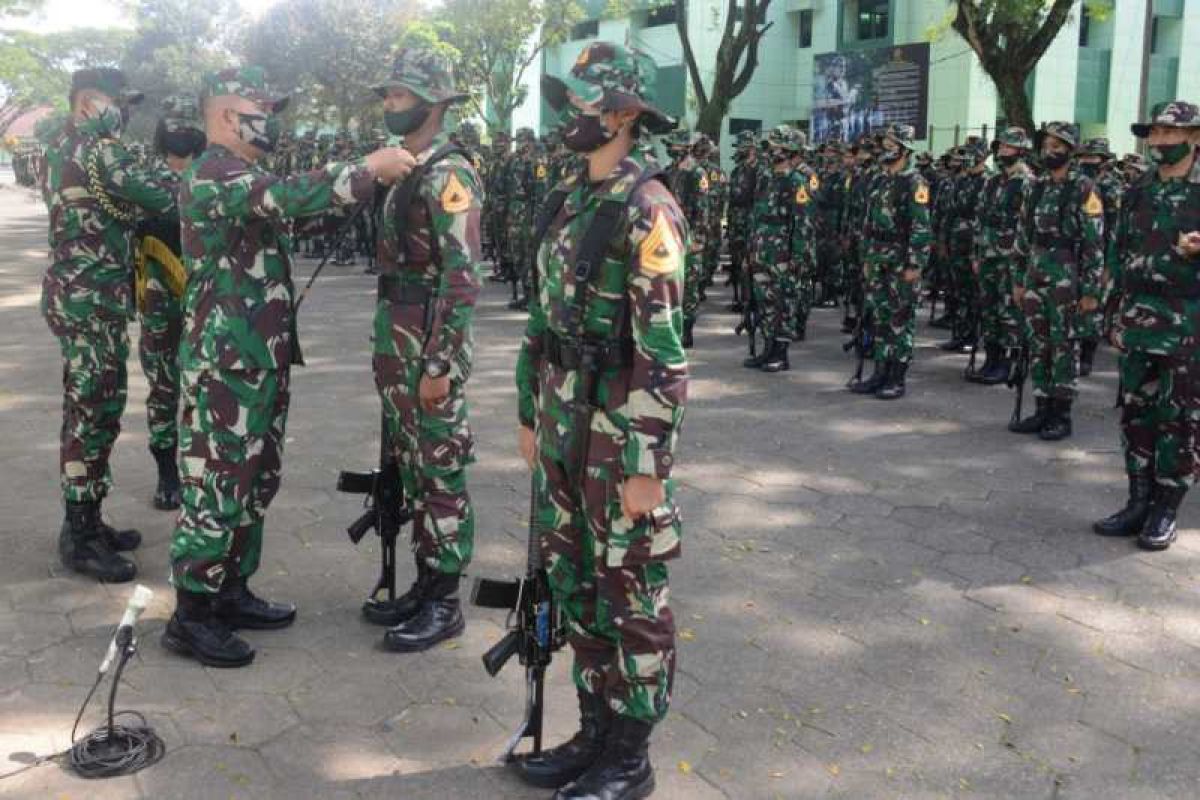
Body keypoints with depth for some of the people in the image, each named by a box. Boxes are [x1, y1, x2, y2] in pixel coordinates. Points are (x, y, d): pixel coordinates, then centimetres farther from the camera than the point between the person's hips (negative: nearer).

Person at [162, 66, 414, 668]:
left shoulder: (246, 178, 20)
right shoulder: (213, 176, -17)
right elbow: (293, 196, -31)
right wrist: (370, 168, -25)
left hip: (261, 358, 10)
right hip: (225, 362, -10)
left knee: (253, 481, 16)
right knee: (216, 484, -4)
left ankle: (231, 593, 28)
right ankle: (190, 618, 6)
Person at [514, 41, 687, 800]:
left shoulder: (647, 210, -16)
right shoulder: (569, 198, 11)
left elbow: (663, 352, -19)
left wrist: (647, 465, -20)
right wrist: (530, 412, 18)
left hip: (620, 430, -8)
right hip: (563, 423, 9)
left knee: (631, 592, 5)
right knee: (576, 582, 17)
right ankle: (595, 732, 33)